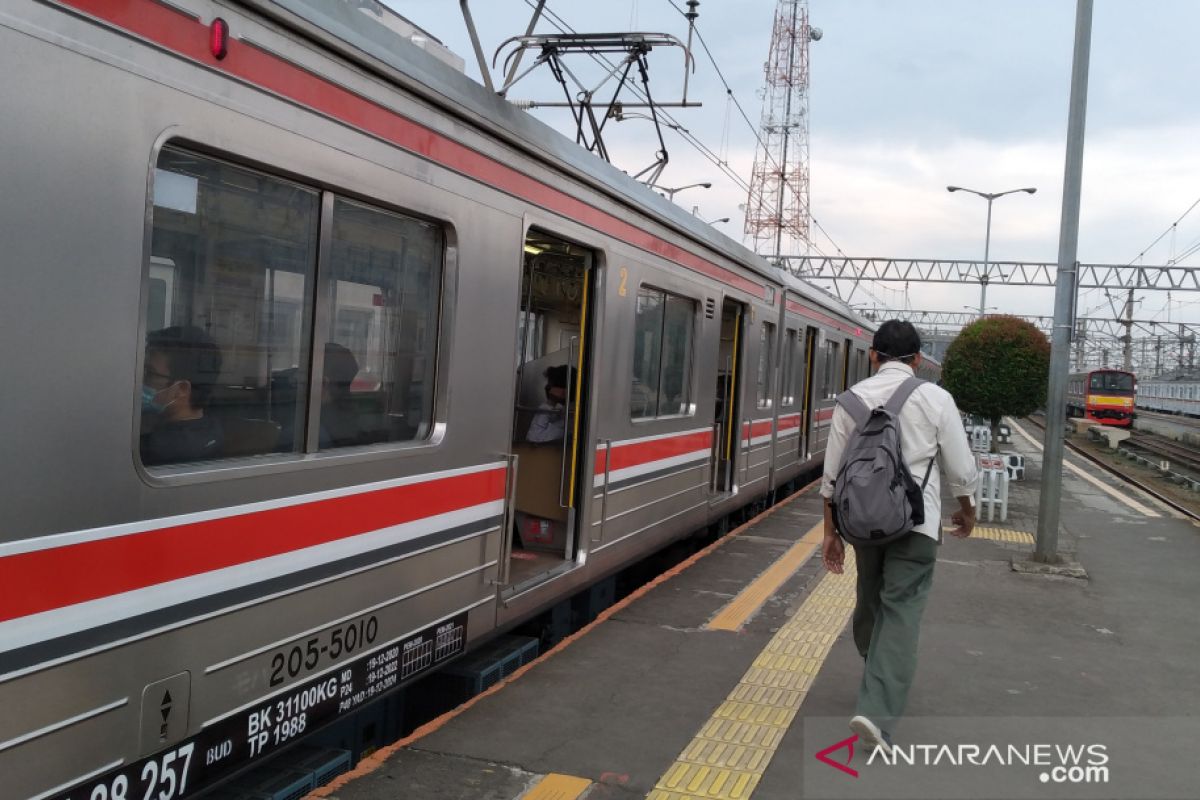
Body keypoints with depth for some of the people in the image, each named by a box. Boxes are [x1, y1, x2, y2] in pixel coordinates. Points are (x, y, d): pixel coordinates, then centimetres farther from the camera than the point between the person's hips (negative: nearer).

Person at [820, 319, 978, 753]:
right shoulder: (936, 398, -5)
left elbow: (833, 472, 2)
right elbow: (961, 468, 0)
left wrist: (831, 531, 10)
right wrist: (967, 509, 20)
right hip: (915, 521, -3)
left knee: (869, 602, 21)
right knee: (901, 612, -3)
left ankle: (878, 683, 41)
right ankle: (877, 712, -15)